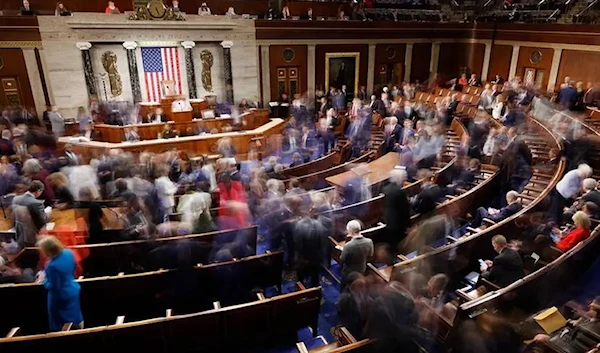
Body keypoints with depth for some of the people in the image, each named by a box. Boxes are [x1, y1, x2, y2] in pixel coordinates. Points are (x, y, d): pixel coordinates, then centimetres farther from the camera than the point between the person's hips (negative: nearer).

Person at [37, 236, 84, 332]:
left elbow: (53, 287, -24)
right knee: (75, 316, 27)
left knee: (60, 326, 15)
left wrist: (44, 280, -7)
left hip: (60, 297, -7)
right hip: (74, 290, 8)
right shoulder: (68, 253, -12)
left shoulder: (53, 266, -34)